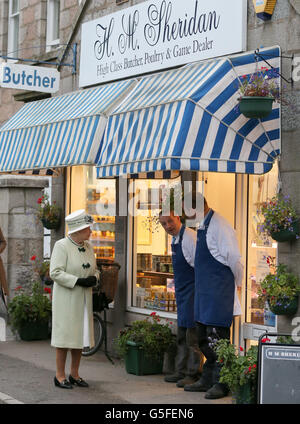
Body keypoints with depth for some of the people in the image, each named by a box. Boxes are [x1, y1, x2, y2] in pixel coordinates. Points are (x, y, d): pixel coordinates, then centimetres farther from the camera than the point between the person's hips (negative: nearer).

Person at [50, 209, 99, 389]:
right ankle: (60, 375, 6)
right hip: (66, 298, -7)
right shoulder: (62, 246, -11)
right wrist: (78, 281, -23)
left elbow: (95, 269, 19)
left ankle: (75, 374, 20)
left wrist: (94, 278, -4)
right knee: (65, 335, -3)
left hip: (84, 299, 7)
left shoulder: (88, 246, 10)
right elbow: (56, 273, -17)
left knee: (80, 334, 10)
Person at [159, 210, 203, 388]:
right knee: (182, 335, 15)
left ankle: (193, 374, 0)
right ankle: (181, 371, 23)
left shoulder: (189, 237, -17)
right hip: (183, 293, 10)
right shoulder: (176, 239, 14)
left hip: (193, 291, -10)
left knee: (192, 335, -6)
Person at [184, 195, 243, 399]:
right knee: (204, 337, 15)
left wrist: (237, 283, -4)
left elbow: (234, 259, -16)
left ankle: (221, 383, 1)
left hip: (219, 292, -10)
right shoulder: (202, 226, 13)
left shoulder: (219, 226, -17)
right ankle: (207, 380, 24)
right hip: (205, 291, 10)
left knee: (217, 337, -6)